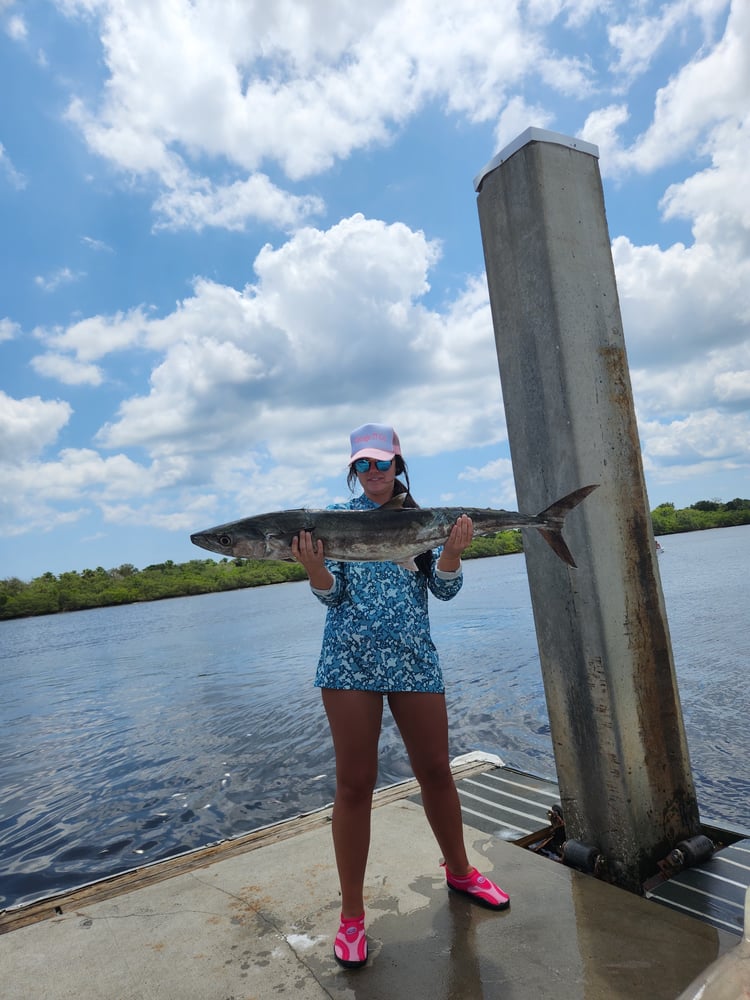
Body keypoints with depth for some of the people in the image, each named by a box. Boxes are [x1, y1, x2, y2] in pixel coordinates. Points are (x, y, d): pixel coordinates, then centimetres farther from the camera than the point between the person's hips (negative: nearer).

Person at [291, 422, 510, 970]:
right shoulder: (337, 516, 3)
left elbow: (445, 589, 1)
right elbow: (332, 595, -3)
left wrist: (451, 550, -18)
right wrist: (314, 565, -25)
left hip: (415, 660, 2)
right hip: (350, 662, -2)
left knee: (436, 769, 13)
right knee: (354, 782, 2)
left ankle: (459, 871, 39)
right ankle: (352, 913, 19)